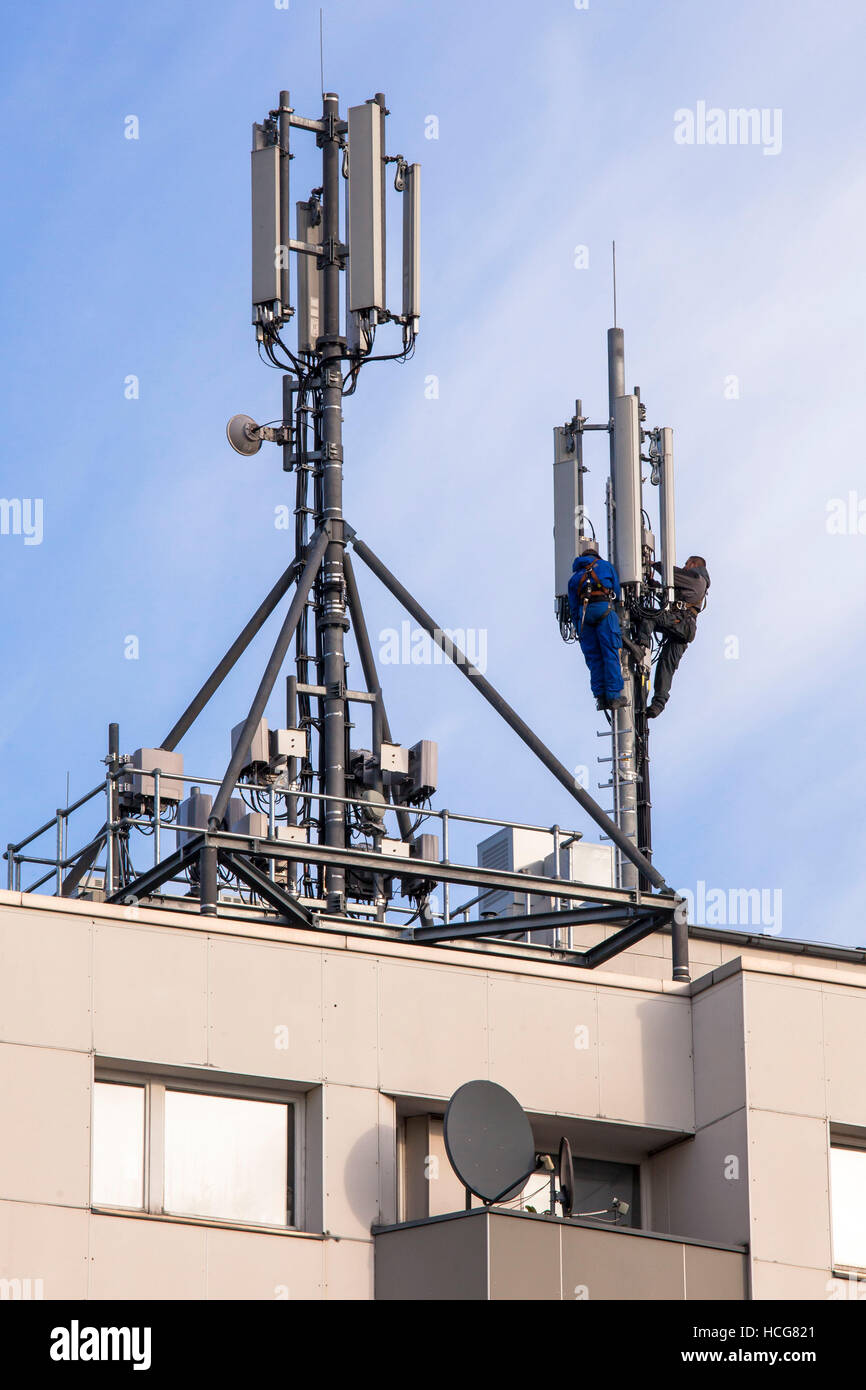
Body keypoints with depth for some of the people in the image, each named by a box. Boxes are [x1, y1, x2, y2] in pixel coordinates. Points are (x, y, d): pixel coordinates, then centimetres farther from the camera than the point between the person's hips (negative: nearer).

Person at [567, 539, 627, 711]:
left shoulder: (575, 575, 24)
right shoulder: (606, 566, 16)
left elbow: (573, 605, 21)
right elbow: (617, 591, 17)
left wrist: (579, 630, 22)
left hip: (584, 613, 3)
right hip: (604, 608, -3)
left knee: (593, 657, 5)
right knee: (611, 653, -4)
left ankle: (600, 697, -2)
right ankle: (614, 696, -12)